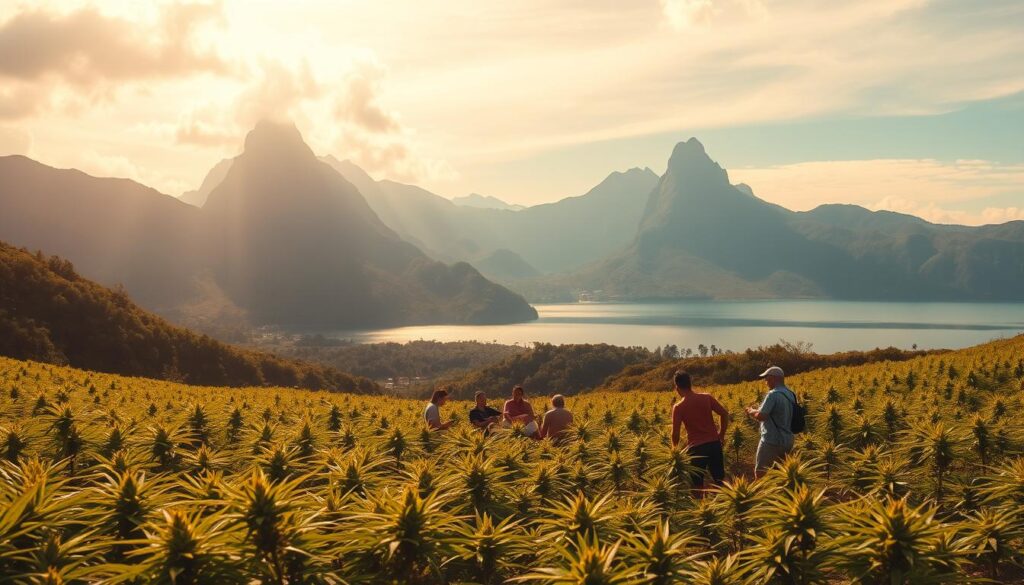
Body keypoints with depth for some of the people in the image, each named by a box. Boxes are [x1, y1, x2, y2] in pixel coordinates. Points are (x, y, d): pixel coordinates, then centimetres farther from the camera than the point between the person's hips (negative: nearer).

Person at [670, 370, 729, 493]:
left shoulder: (678, 407, -9)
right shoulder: (707, 397, 0)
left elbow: (675, 433, -8)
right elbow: (725, 414, 0)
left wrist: (675, 448, 11)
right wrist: (721, 435, 11)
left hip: (696, 447, -3)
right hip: (714, 443, 4)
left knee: (698, 485, 9)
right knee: (720, 480, 17)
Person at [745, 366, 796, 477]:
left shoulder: (773, 394, -20)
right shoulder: (790, 395, 8)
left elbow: (760, 416, -25)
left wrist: (751, 411, -5)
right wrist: (757, 410, 12)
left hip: (772, 441, -9)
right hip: (787, 440, 9)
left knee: (760, 473, 0)